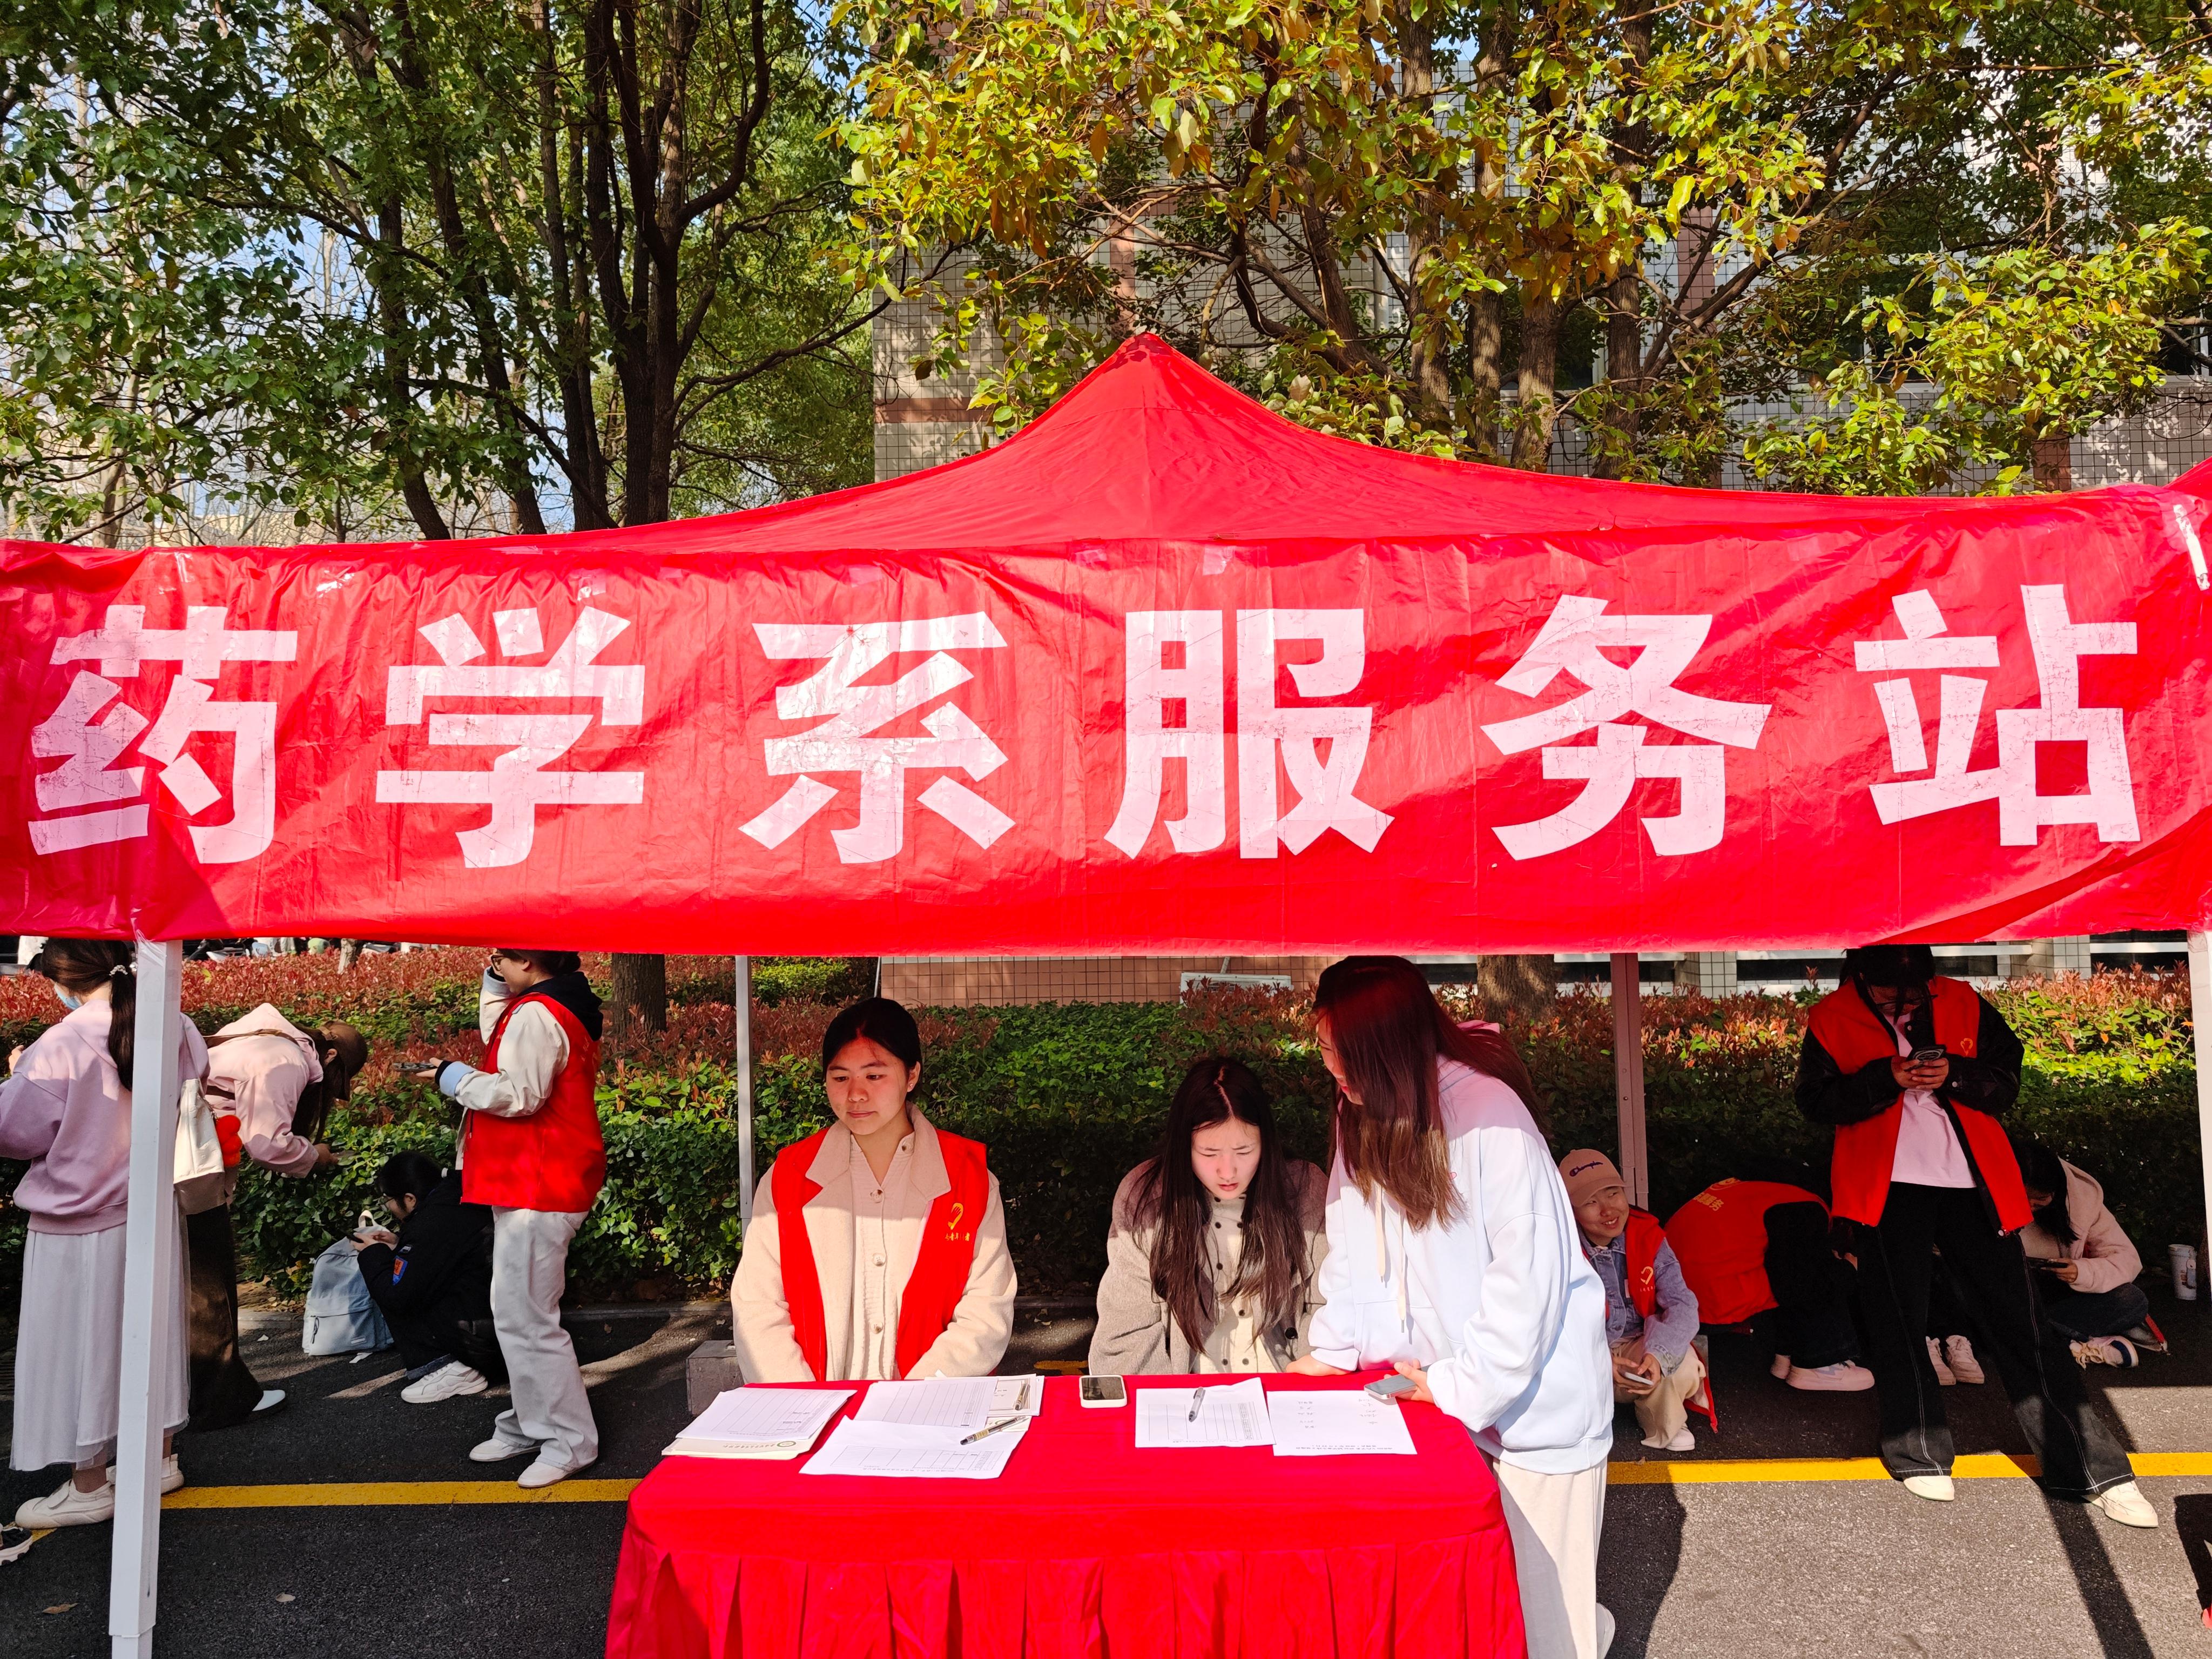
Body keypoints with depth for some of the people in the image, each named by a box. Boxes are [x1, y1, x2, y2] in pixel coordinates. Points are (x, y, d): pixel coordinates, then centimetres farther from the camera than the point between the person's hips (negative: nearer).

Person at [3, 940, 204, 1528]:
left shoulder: (61, 1046, -22)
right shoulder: (170, 1031, -5)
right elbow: (199, 1069, 15)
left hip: (78, 1223, -6)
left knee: (80, 1346, 8)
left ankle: (89, 1488, 20)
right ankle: (160, 1457, 32)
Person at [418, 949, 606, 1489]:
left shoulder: (535, 1015, -19)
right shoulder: (561, 1008, 14)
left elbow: (520, 1094, -26)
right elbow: (500, 1043, 27)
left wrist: (455, 1078, -12)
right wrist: (494, 985, 15)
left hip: (536, 1189, -11)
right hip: (533, 1185, 11)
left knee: (524, 1317, -7)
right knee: (519, 1311, 19)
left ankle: (570, 1440, 1)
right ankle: (530, 1424, 29)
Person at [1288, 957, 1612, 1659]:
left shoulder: (1488, 1113, -23)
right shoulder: (1364, 1112, -1)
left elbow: (1528, 1271, -22)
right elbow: (1354, 1246, 6)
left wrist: (1460, 1385, -18)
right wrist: (1330, 1349, -2)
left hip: (1531, 1393, -6)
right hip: (1439, 1388, 6)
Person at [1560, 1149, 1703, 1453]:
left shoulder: (1648, 1235, -9)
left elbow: (1681, 1303, -16)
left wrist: (1658, 1355, -36)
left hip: (1639, 1347, 2)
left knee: (1683, 1365, -29)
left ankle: (1663, 1429, 5)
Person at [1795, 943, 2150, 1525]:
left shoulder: (1963, 1004, 5)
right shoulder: (1832, 1020, -1)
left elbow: (2007, 1079, 6)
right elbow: (1815, 1100, -5)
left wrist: (1954, 1075, -13)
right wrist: (1887, 1078, -17)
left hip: (1973, 1185, 2)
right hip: (1887, 1188, -1)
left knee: (2017, 1319, 6)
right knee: (1899, 1323, 6)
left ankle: (2091, 1467, 14)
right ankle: (1920, 1454, 21)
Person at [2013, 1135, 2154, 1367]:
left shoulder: (2081, 1196, -7)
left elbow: (2127, 1259, -7)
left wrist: (2083, 1272, -26)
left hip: (2065, 1293, 3)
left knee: (2132, 1301, -25)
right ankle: (2093, 1345, -24)